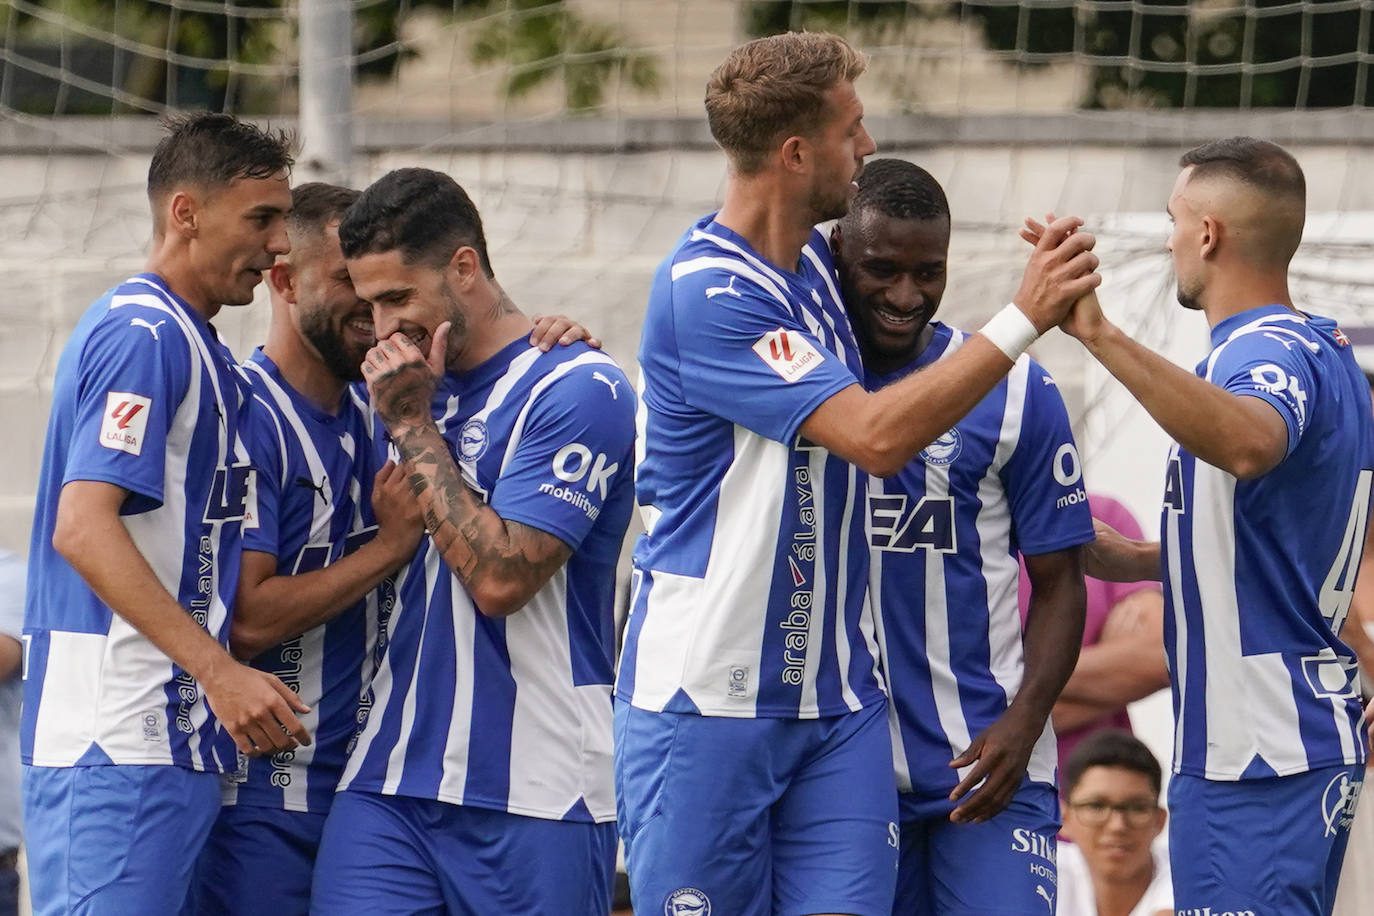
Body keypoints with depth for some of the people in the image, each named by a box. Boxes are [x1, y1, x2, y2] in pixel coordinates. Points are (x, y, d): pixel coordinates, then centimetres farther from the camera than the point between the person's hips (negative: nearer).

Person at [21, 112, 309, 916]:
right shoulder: (144, 335, -10)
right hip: (120, 747, -10)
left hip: (175, 740, 10)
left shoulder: (196, 348, 21)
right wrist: (217, 669, -26)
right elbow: (83, 527, -21)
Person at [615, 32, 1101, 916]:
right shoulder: (705, 292, -16)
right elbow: (877, 435, -23)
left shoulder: (816, 262, 10)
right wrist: (1025, 318, -21)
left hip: (837, 700, 7)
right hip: (705, 700, -7)